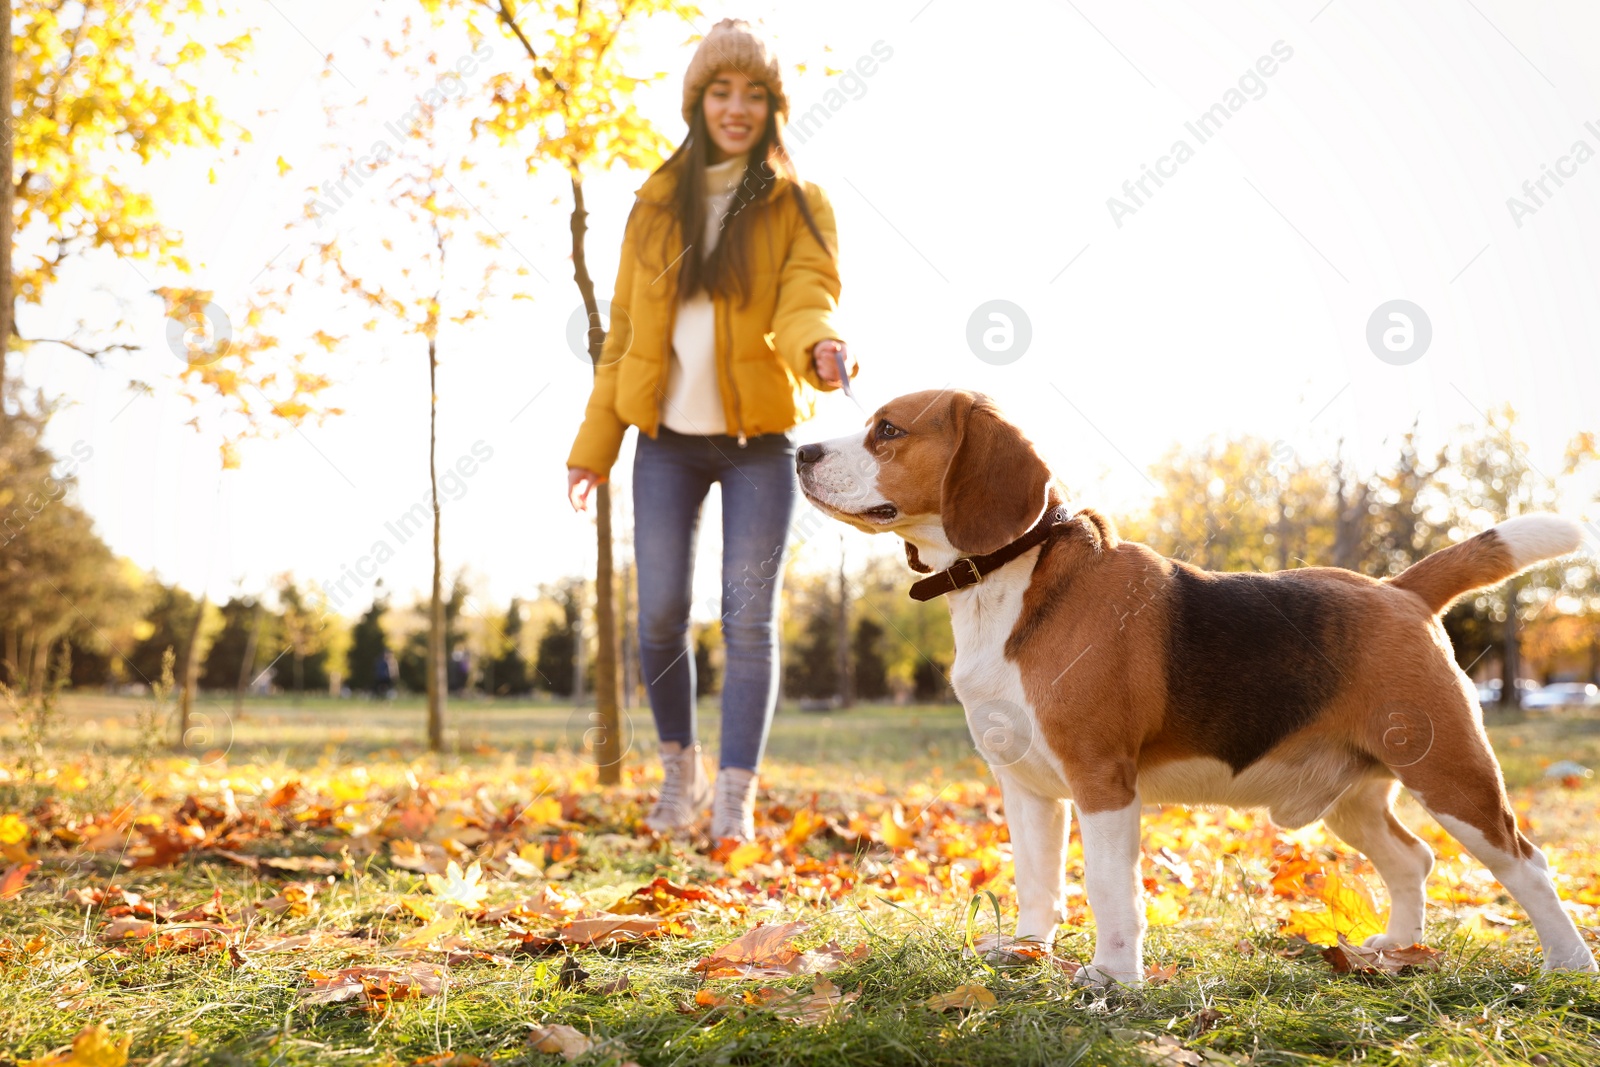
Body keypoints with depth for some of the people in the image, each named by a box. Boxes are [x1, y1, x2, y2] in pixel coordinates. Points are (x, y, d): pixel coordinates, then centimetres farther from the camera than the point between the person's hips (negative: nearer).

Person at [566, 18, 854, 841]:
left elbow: (805, 300, -13)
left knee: (749, 619, -3)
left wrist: (818, 345, -38)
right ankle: (681, 773, 21)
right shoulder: (656, 205, 9)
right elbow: (624, 333, 10)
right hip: (667, 441, 2)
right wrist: (592, 449, 6)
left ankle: (735, 798, 3)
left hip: (759, 441, -2)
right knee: (660, 617, 0)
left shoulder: (798, 205, 2)